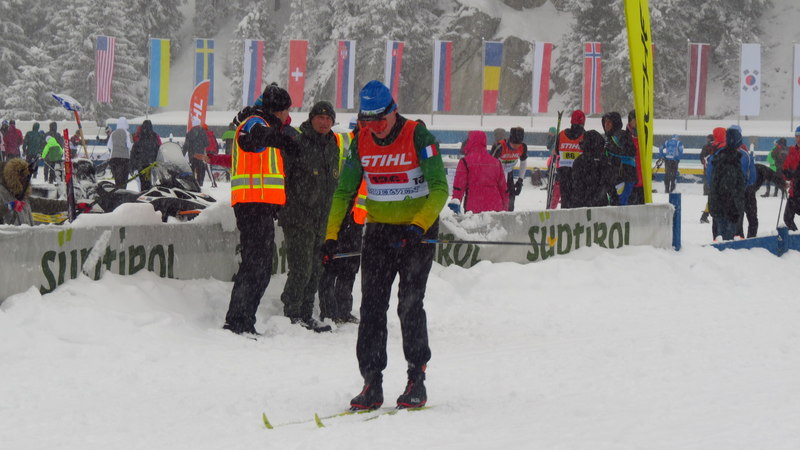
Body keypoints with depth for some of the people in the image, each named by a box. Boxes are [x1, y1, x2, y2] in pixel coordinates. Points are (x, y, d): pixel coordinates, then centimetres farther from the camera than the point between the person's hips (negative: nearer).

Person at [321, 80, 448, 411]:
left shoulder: (418, 137, -13)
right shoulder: (361, 143, 1)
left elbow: (439, 189, -16)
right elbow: (344, 191, 10)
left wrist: (419, 226, -28)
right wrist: (331, 235, 2)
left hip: (418, 231, -5)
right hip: (379, 231, 5)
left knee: (410, 305, -9)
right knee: (371, 306, -2)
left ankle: (416, 381, 1)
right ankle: (372, 383, 1)